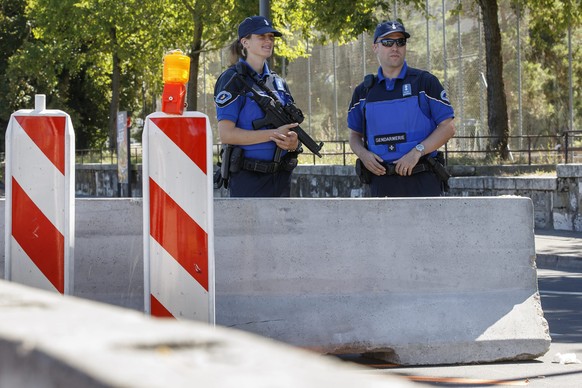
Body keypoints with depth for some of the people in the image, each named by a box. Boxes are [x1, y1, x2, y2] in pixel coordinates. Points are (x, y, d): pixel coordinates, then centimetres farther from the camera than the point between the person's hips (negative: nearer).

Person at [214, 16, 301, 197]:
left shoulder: (278, 82, 16)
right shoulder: (232, 80, -5)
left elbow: (290, 128, 21)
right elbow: (226, 134, -13)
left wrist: (293, 142, -5)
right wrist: (273, 134, -18)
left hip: (280, 177, 7)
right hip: (248, 177, -7)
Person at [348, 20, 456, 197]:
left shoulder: (424, 82, 3)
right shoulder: (364, 91, 12)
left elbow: (448, 127, -1)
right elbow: (354, 135, 20)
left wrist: (417, 151, -14)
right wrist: (363, 154, -3)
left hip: (422, 182, -3)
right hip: (381, 181, 3)